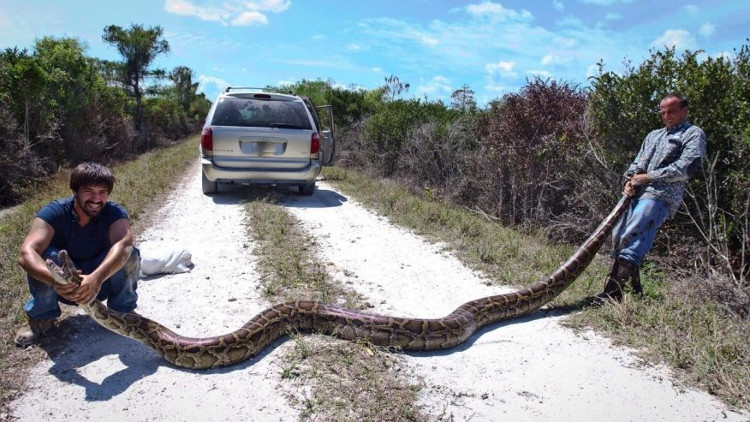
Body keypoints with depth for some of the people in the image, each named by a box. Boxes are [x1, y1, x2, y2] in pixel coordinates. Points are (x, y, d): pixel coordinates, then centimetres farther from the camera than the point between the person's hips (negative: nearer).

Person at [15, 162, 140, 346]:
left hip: (102, 281, 0)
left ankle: (123, 312, -5)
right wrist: (56, 280, -57)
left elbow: (123, 245, -43)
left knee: (130, 255, -29)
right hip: (65, 287, 1)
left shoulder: (115, 212, -22)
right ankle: (41, 317, -4)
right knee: (43, 255, -29)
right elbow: (26, 254, -37)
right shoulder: (54, 212, -21)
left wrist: (96, 278, -61)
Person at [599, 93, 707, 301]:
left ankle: (612, 294, -28)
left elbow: (686, 168, -7)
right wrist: (630, 180, 2)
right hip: (638, 194, 8)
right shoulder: (654, 135, 30)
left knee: (631, 239, -24)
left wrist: (648, 177, -8)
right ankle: (635, 289, 17)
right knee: (617, 238, 5)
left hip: (660, 196, -8)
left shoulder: (693, 133, 7)